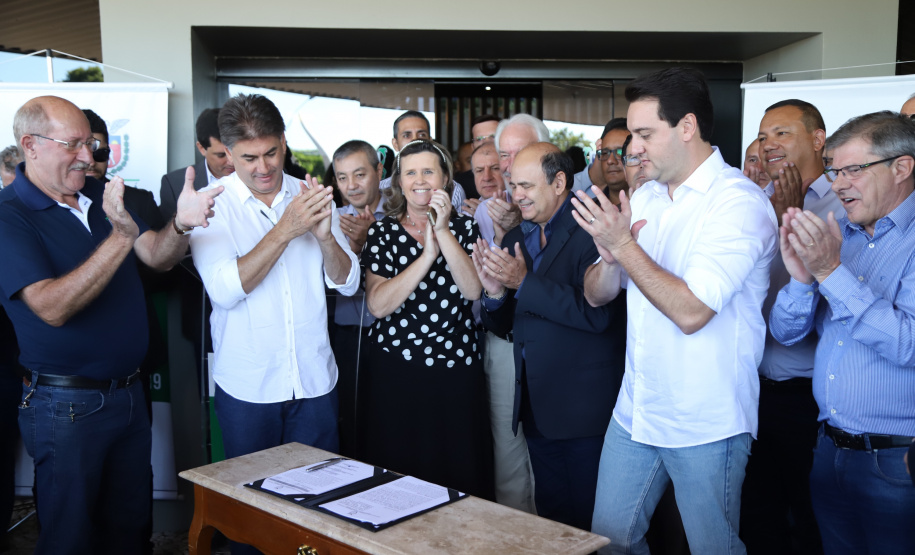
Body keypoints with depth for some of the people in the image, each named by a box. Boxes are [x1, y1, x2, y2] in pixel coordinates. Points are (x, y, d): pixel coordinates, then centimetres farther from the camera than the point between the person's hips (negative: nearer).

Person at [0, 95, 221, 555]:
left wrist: (181, 225, -23)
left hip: (127, 392, 6)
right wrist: (121, 237, -34)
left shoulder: (102, 196, 6)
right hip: (66, 407, -6)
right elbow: (52, 308, -26)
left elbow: (158, 257, -1)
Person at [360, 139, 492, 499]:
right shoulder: (382, 232, 2)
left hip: (456, 367, 1)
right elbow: (378, 305, -12)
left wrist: (443, 232, -15)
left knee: (460, 475, 8)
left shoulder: (464, 227, 6)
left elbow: (474, 290, -11)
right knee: (398, 473, 7)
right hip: (396, 371, -1)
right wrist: (428, 254, -17)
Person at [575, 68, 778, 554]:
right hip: (635, 412, 7)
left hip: (706, 425, -6)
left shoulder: (739, 202, -15)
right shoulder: (644, 196, 8)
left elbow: (691, 311, -25)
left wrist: (625, 245, -19)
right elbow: (596, 295, 8)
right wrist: (609, 258, -13)